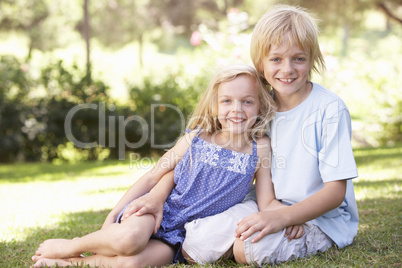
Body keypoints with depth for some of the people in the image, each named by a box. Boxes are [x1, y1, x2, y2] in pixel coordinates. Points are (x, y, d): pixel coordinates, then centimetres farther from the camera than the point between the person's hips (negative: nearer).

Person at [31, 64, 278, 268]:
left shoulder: (259, 150, 1)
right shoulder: (194, 139, 0)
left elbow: (267, 204, -1)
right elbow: (153, 176, 5)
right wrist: (113, 215, 2)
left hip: (182, 239, 0)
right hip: (157, 212, 0)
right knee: (129, 238, -36)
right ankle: (69, 247, -8)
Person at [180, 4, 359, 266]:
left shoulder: (330, 109, -14)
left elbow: (336, 191, -17)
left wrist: (283, 216, -31)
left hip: (320, 217, -4)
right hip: (269, 207, 4)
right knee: (197, 245, -19)